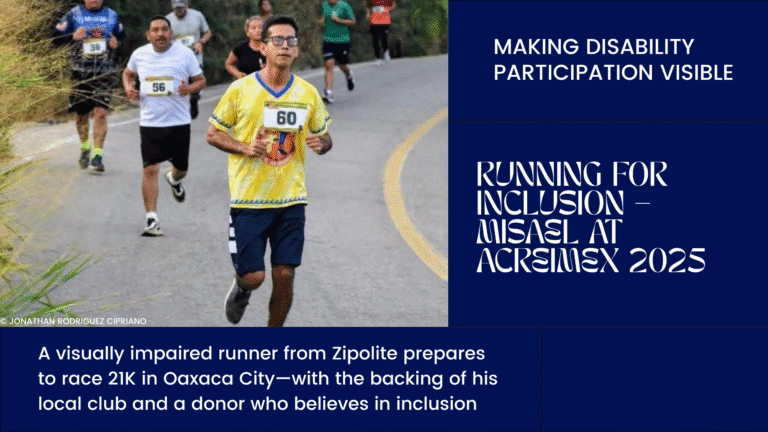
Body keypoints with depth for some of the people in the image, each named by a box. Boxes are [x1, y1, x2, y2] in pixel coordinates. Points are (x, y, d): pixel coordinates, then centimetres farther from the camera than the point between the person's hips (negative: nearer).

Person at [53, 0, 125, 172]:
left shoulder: (112, 16, 8)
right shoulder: (74, 15, 2)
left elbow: (121, 35, 26)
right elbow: (56, 38, 2)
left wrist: (116, 42, 2)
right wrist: (73, 36, -17)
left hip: (104, 74, 0)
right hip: (80, 73, 0)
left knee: (100, 112, -14)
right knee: (81, 114, 10)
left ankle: (98, 155, -14)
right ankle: (85, 148, 35)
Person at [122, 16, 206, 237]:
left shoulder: (185, 53, -4)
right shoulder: (139, 54, 2)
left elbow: (201, 80, 2)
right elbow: (128, 73, 21)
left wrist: (190, 88, -20)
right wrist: (128, 88, -1)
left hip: (179, 121, 0)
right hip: (150, 122, 0)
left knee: (181, 167, 14)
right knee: (150, 170, -11)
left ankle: (174, 178, 54)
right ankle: (152, 220, -8)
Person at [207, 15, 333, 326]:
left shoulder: (308, 94, 3)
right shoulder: (240, 90, -5)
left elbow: (325, 138, 14)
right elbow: (213, 134, 2)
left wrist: (320, 144, -10)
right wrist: (245, 148, -15)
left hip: (291, 199, 2)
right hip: (248, 199, -2)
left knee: (284, 275, -1)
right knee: (253, 276, -3)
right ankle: (242, 287, 36)